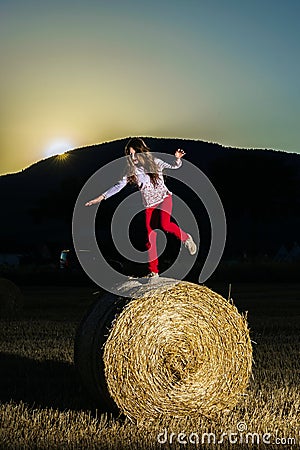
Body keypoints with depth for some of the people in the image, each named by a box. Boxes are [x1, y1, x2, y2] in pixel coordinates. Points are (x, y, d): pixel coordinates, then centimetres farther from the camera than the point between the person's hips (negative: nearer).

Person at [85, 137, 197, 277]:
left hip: (164, 198, -3)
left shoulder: (155, 162, -5)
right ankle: (153, 271, 3)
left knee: (165, 225, -30)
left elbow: (174, 166, 1)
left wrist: (177, 158, -23)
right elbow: (119, 185, 3)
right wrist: (101, 197, -1)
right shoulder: (132, 171, 1)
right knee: (150, 238, -4)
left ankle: (186, 238, -2)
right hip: (149, 205, 3)